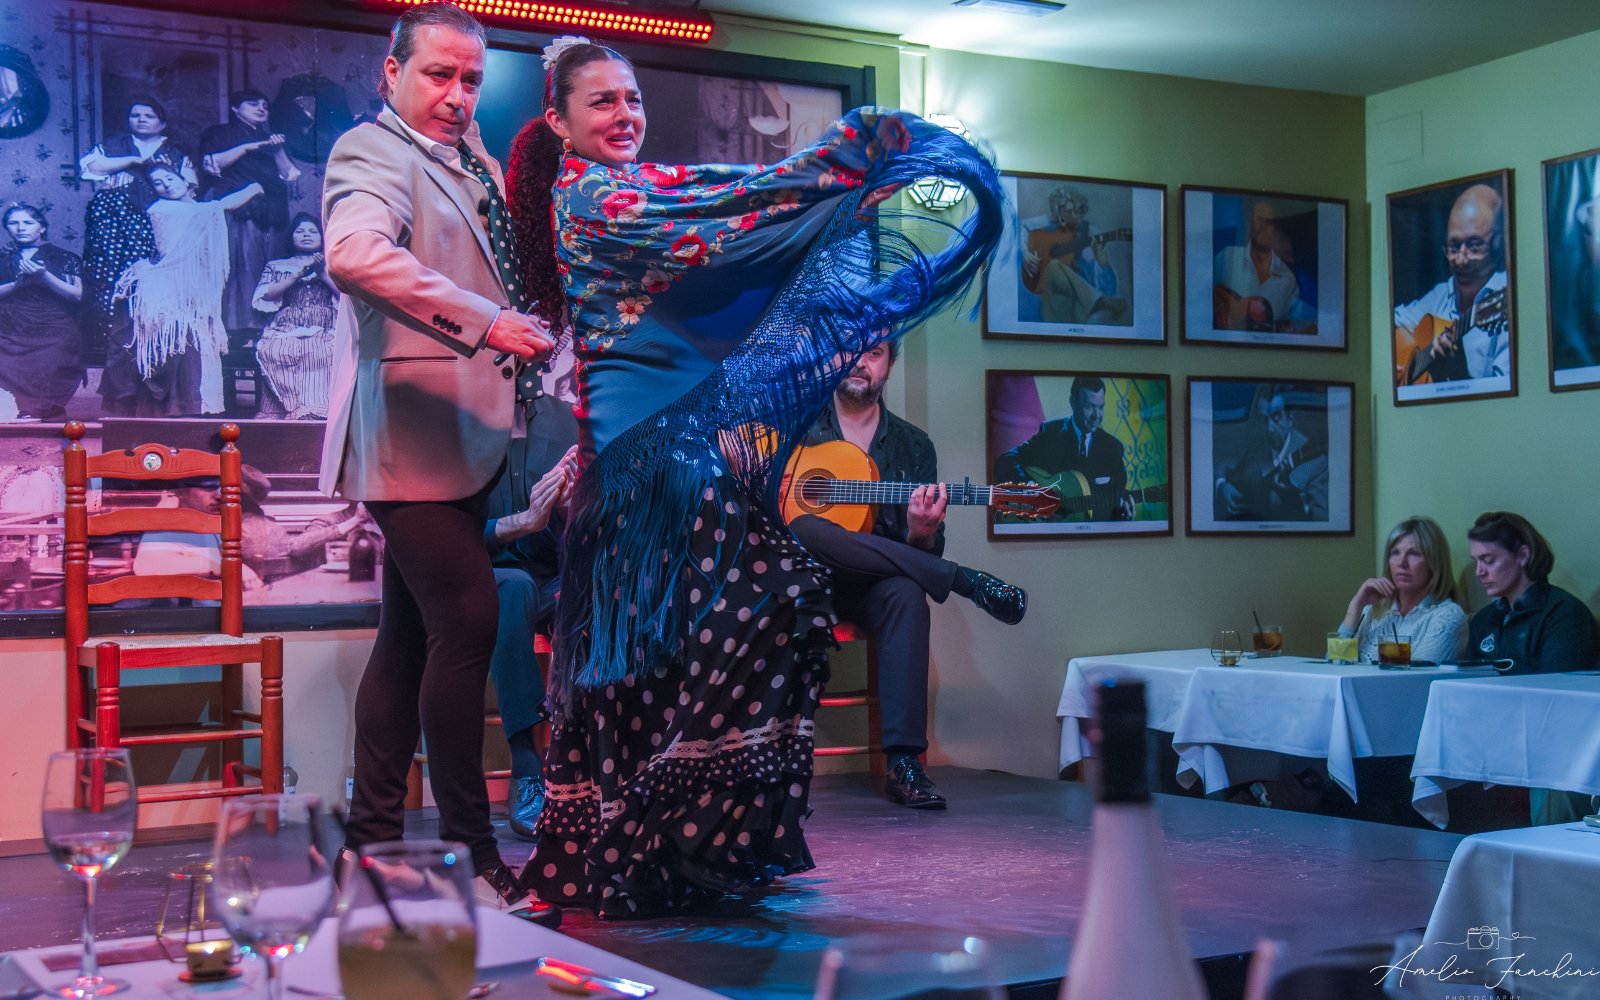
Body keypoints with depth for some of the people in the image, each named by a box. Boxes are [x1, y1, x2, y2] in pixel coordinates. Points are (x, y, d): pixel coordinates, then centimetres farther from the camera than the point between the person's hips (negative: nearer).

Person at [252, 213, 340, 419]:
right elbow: (265, 295, 5)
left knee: (321, 353, -33)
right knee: (275, 350, -31)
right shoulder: (277, 267, 23)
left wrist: (322, 273, 1)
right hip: (284, 333, 1)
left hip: (324, 334, -1)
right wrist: (297, 274, 1)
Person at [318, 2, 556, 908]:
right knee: (466, 625, -12)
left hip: (461, 429, 9)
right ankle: (473, 857, -4)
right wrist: (485, 322, -33)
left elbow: (499, 270, 31)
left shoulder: (473, 164, 20)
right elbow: (356, 252, -29)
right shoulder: (372, 153, -8)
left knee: (414, 636, 12)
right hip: (413, 426, -9)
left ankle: (374, 838, 21)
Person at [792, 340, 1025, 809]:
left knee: (906, 592, -35)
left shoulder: (913, 445, 12)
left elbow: (927, 551, 8)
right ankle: (965, 581, -28)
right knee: (805, 529, -35)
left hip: (868, 587, 1)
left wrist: (921, 534, -19)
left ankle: (904, 761, -38)